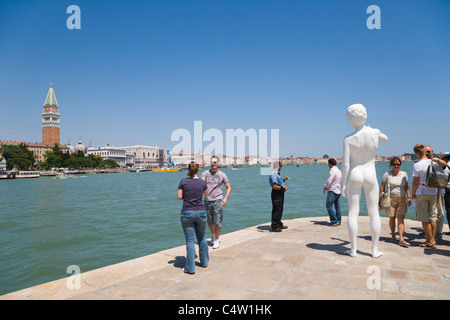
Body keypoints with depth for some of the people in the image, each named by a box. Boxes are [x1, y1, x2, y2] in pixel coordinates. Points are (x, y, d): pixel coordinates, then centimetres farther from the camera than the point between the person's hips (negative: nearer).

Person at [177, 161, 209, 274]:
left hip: (187, 213, -2)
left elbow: (179, 197, -3)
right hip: (201, 212, 2)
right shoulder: (202, 182, 0)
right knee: (201, 238, 19)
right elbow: (206, 195, 16)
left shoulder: (183, 181, -5)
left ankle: (190, 268, 2)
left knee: (190, 240, 1)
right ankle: (204, 262, 31)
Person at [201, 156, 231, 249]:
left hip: (218, 200, -2)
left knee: (217, 222, -5)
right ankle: (213, 235, 40)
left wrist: (226, 198, -4)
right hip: (207, 201, 2)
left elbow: (228, 187, 9)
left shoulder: (222, 175, 3)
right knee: (209, 221, 13)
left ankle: (216, 240, 11)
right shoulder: (205, 173, 4)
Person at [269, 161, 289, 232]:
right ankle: (274, 227, -2)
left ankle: (279, 224, 31)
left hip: (280, 194, 11)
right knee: (276, 210, -7)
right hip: (276, 194, -11)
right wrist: (283, 188, -16)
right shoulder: (273, 174, -17)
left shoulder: (277, 174, 17)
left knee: (280, 210, 19)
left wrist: (284, 179, 14)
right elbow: (275, 186, -25)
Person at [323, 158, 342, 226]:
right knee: (337, 206, 9)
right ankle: (338, 221, 12)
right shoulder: (339, 171, 15)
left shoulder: (332, 171, -15)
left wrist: (325, 188, -2)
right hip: (338, 191, 9)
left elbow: (329, 181, -19)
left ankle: (334, 221, -11)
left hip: (332, 191, -9)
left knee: (329, 205, -7)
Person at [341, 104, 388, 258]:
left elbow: (345, 164, -12)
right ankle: (375, 250, 12)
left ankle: (353, 249, 5)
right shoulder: (374, 132, -6)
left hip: (354, 176, -1)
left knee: (353, 212, 3)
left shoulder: (348, 139, -11)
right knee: (374, 213, 8)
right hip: (370, 176, 2)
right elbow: (386, 139, 20)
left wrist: (343, 184, -3)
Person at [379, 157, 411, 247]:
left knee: (401, 218, -7)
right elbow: (382, 186, 1)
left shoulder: (404, 174, 10)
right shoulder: (387, 174, 0)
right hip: (390, 198, -2)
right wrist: (380, 198, -3)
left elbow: (406, 187, 14)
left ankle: (401, 239, -11)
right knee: (392, 218, 4)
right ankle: (393, 235, 26)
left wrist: (409, 197, 5)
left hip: (402, 199, 2)